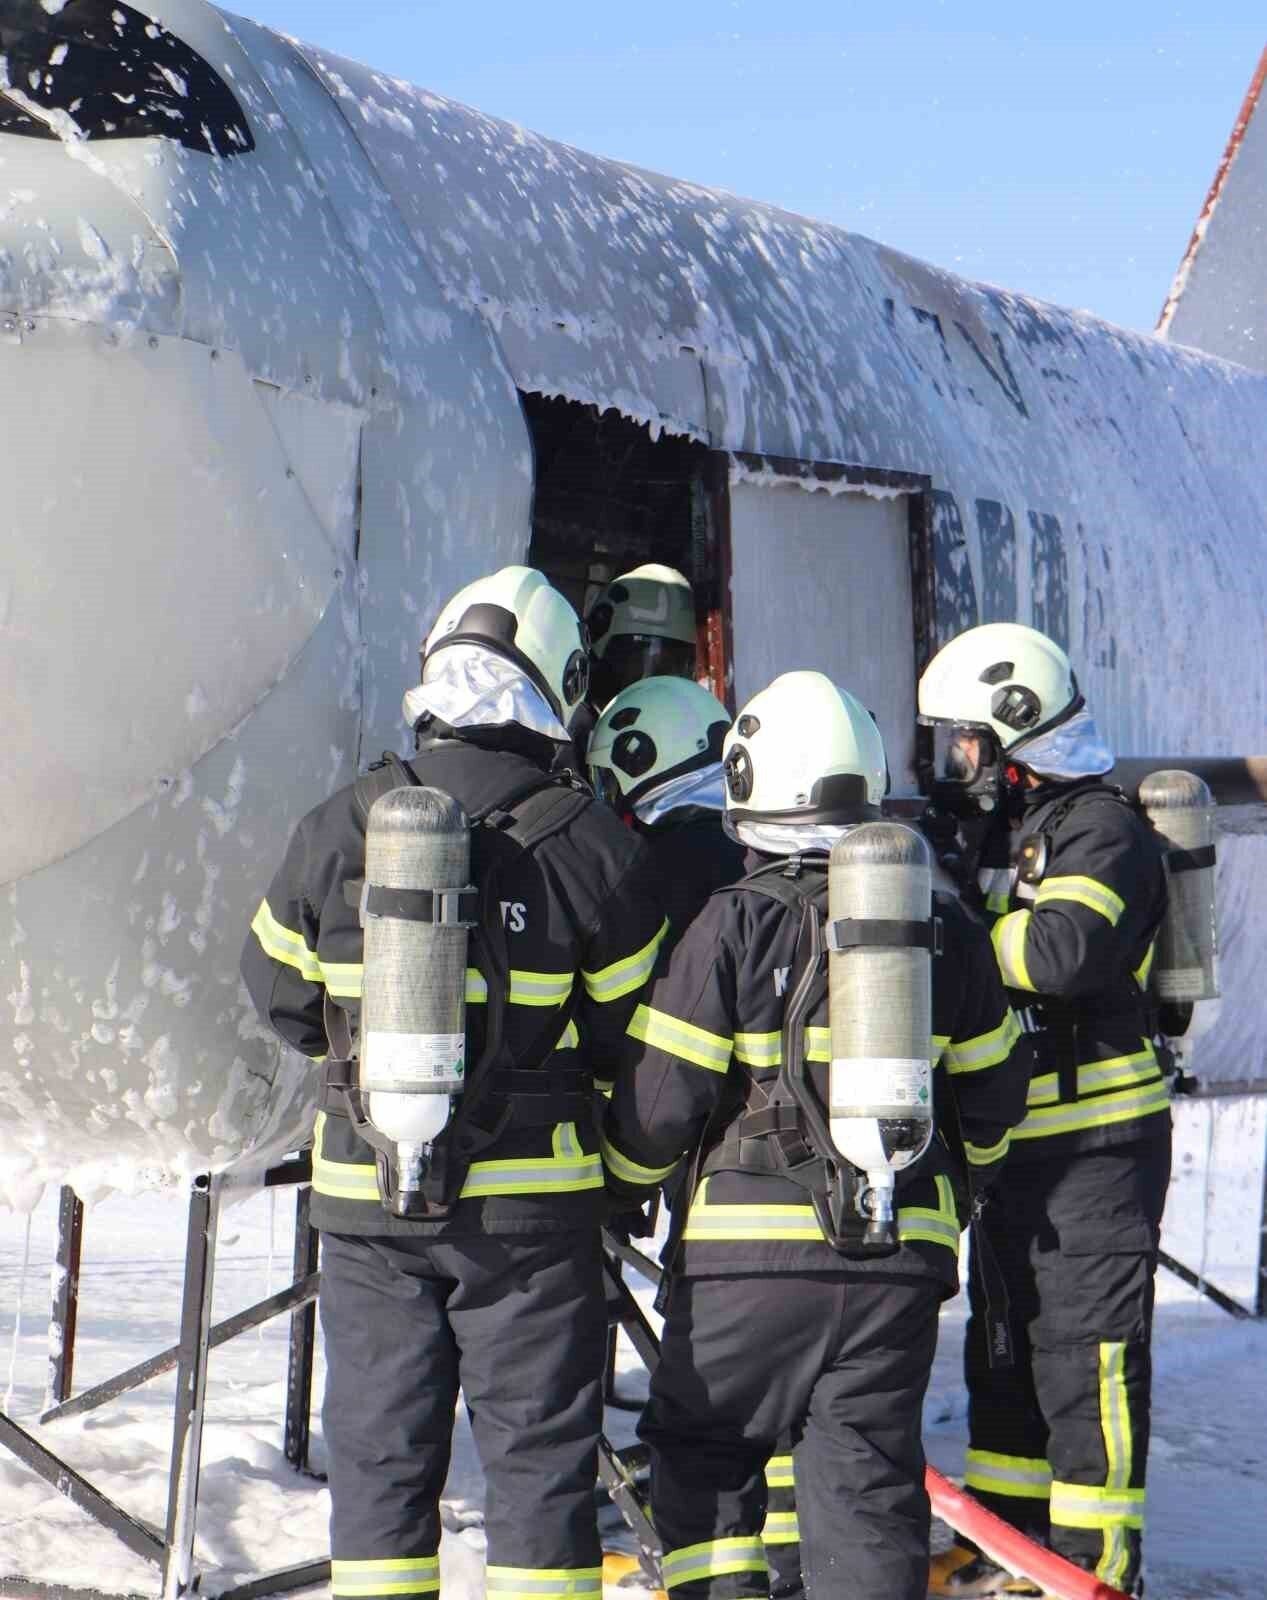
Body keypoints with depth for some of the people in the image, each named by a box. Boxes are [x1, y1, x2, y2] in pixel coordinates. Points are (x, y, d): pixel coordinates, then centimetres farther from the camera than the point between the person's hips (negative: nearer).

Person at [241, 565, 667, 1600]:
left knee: (379, 1448, 12)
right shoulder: (591, 845, -10)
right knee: (539, 1448, 7)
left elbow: (281, 994, 7)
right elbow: (635, 1025, -2)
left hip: (364, 1193, 2)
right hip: (530, 1201, -2)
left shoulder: (337, 831, -4)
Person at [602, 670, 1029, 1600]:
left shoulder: (734, 926, -9)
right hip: (900, 1257, 3)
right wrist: (953, 1190, 34)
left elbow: (661, 1097, -8)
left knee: (700, 1450, 15)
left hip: (749, 1251, -3)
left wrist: (624, 1183, 13)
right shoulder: (944, 929, 5)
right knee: (867, 1471, 7)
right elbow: (992, 1096, 15)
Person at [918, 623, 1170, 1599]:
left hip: (1098, 1145, -9)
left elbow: (1064, 950, -30)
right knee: (1003, 1351, 15)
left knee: (1085, 1355, -6)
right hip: (1015, 1143, 9)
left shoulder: (1102, 829, -13)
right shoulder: (1001, 831, 15)